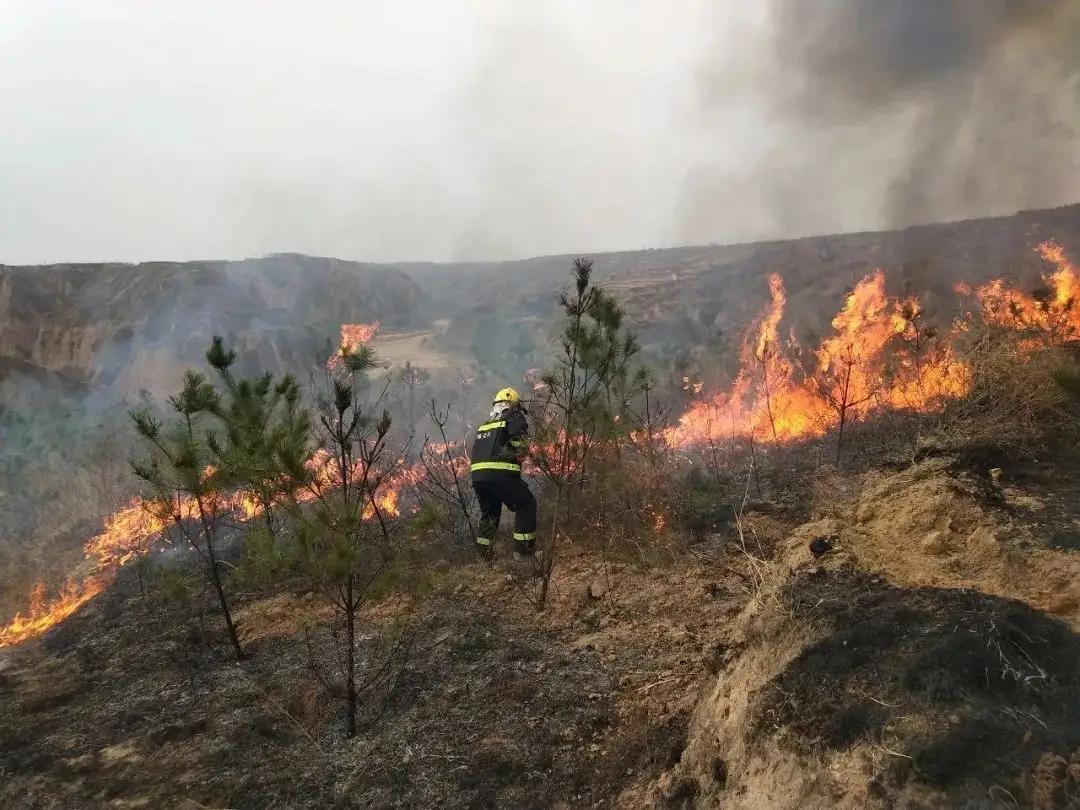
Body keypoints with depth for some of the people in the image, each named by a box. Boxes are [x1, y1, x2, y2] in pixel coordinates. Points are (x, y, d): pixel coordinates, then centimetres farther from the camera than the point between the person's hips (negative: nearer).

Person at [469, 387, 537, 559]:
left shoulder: (485, 423, 28)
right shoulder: (515, 418, 8)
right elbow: (522, 448, -5)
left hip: (476, 474, 7)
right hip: (500, 473, -7)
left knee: (489, 512, 24)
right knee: (526, 505, 7)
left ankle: (485, 555, 26)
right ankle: (524, 549, 1)